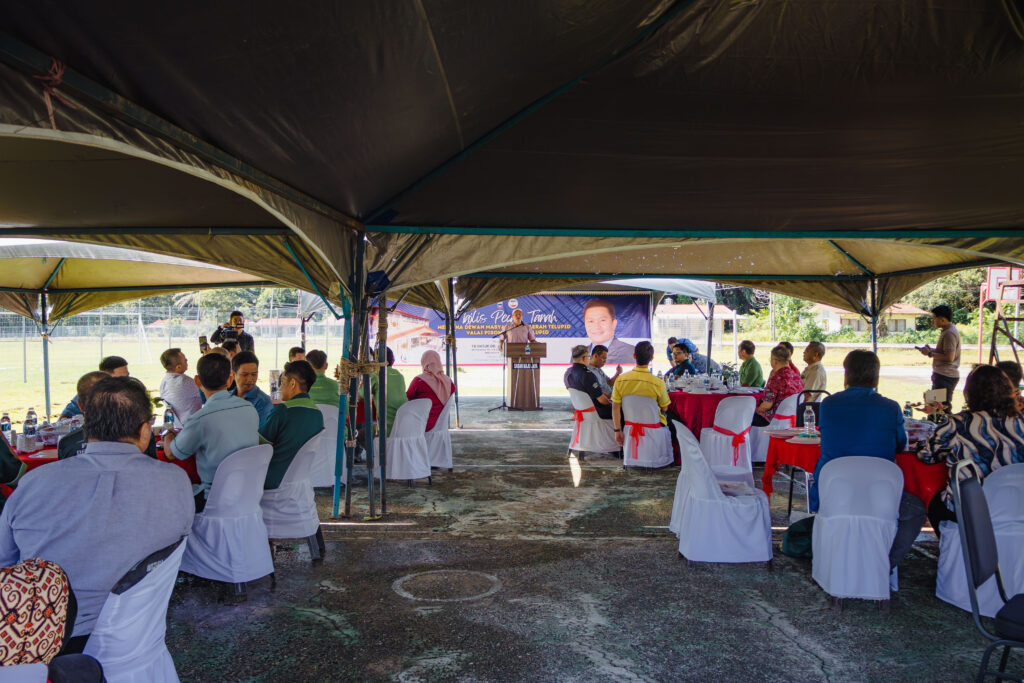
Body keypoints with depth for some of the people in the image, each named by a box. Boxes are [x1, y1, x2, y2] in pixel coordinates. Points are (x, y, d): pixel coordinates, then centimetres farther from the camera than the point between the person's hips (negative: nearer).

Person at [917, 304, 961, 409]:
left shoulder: (949, 333, -17)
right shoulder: (947, 330, 16)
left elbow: (949, 357, -24)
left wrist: (930, 354, -15)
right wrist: (931, 349, 12)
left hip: (945, 376, -11)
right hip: (945, 375, 11)